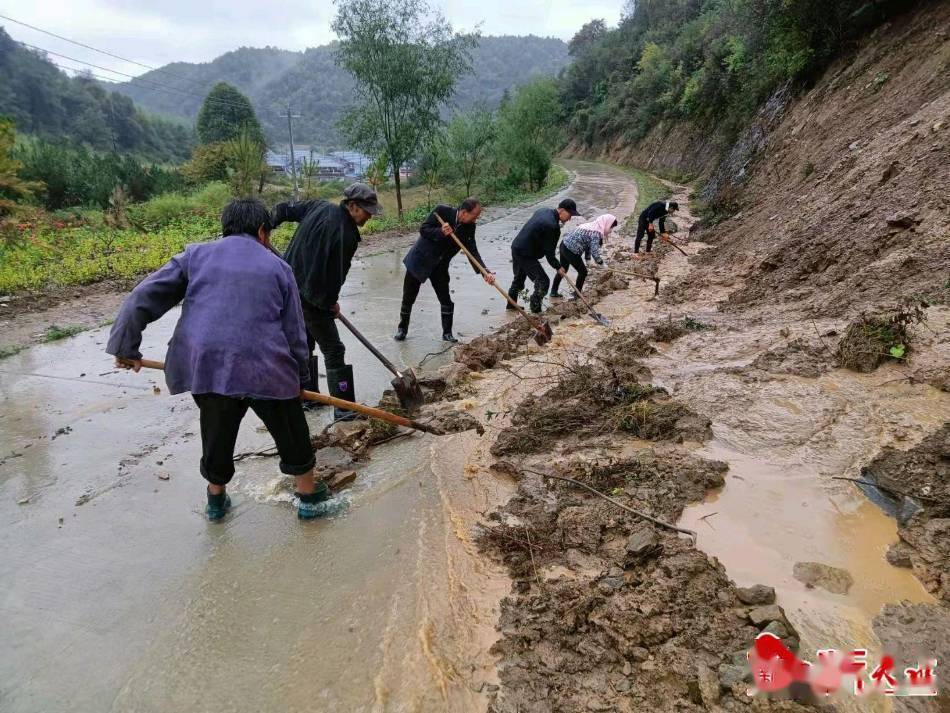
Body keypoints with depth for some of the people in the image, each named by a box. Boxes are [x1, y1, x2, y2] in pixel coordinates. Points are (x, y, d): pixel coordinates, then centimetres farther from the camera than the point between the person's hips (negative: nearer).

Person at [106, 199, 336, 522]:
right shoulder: (278, 267, 9)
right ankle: (310, 497, 32)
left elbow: (144, 298, 5)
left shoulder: (196, 255, 12)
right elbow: (294, 333, 7)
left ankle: (216, 499, 43)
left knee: (217, 435, 24)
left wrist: (125, 347, 11)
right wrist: (298, 375, 18)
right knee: (292, 434, 18)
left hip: (204, 367, 2)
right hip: (266, 369, -2)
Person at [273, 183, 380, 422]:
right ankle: (344, 409, -1)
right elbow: (336, 274, -19)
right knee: (333, 350, -3)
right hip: (312, 297, -9)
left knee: (303, 344, 20)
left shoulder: (320, 207, 3)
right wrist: (331, 303, -4)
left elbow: (283, 209, 12)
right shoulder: (346, 235, -22)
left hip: (288, 285, 9)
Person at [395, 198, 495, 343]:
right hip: (419, 260, -3)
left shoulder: (469, 227, -8)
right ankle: (402, 329, 25)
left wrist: (485, 272, -24)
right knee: (408, 299, 6)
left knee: (446, 300, 0)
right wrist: (440, 232, -34)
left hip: (440, 266, 3)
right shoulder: (442, 211, -19)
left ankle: (447, 333, 15)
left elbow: (473, 252, -11)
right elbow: (423, 229, -16)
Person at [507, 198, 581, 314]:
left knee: (519, 279, 26)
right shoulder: (552, 226, -24)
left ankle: (511, 305, 41)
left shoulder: (543, 210, 5)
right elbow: (549, 252, -18)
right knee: (543, 282, -5)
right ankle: (536, 311, 3)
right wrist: (557, 267, -4)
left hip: (516, 248, 10)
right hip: (526, 255, -10)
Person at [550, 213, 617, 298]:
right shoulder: (596, 233, -17)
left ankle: (554, 291, 37)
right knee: (583, 272, 10)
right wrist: (600, 261, -6)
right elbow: (594, 251, -23)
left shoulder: (591, 225, 10)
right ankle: (577, 295, 21)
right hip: (571, 251, -9)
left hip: (564, 245, 9)